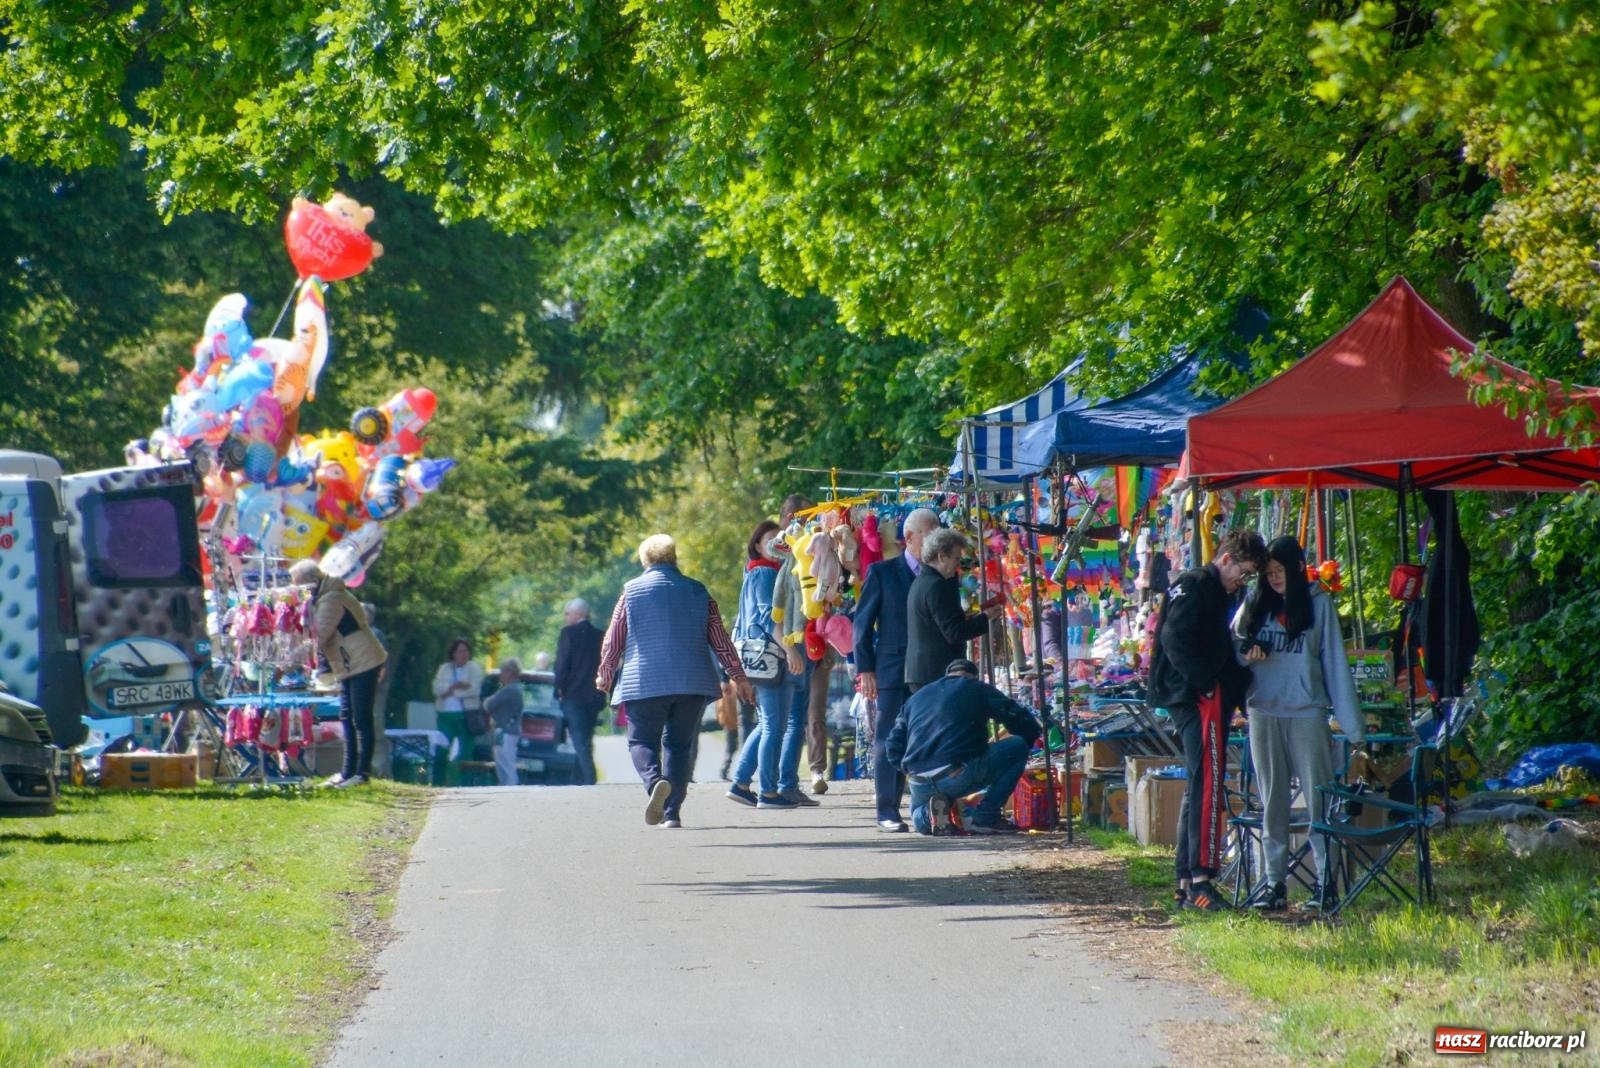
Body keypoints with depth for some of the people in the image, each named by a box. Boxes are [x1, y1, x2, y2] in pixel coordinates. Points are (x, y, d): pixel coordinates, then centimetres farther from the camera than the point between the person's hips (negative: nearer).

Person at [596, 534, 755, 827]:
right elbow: (720, 639, 9)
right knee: (679, 744, 11)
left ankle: (655, 781, -27)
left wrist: (605, 676, 20)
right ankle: (672, 812, 2)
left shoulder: (632, 591, 3)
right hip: (693, 683, 2)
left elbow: (613, 641, 5)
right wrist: (738, 676, 16)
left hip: (645, 682, -2)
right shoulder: (698, 591, 9)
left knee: (642, 741, 5)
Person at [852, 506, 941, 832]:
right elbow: (862, 621, 1)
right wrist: (865, 669, -6)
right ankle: (887, 811, 0)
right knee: (888, 741, -2)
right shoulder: (883, 572, 2)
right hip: (892, 671, -3)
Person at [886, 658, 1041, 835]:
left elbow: (894, 748, 22)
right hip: (959, 774, -5)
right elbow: (1028, 727, 11)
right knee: (1018, 746, 13)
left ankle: (931, 812, -1)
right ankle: (985, 819, 6)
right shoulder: (979, 690, 12)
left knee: (921, 823, 39)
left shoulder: (916, 697, 26)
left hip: (920, 784, 5)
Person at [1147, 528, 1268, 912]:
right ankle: (1199, 879, -21)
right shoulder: (1195, 585, -8)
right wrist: (1205, 682, -20)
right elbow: (1174, 639, -20)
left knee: (1199, 786, 12)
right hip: (1196, 697, -11)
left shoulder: (1219, 594, 24)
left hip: (1207, 700, 11)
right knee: (1208, 783, -16)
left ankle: (1186, 882, 16)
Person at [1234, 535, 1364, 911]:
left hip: (1307, 713, -3)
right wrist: (1246, 656, -10)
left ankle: (1327, 881, -3)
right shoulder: (1255, 605, 11)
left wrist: (1352, 725, -3)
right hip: (1263, 712, 3)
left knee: (1319, 797, -5)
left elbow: (1335, 663, 1)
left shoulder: (1318, 604, 3)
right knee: (1272, 802, 5)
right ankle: (1273, 882, 7)